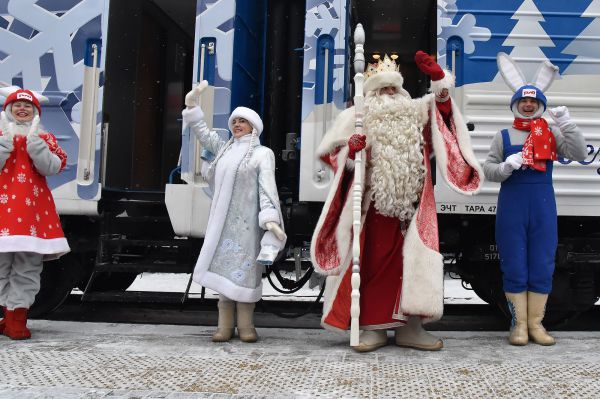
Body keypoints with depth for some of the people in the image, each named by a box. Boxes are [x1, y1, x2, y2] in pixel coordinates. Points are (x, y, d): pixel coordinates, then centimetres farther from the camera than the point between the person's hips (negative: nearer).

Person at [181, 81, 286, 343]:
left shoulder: (263, 153, 2)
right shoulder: (223, 148, 18)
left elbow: (267, 187, -7)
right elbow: (201, 130, 26)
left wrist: (270, 218, -19)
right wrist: (192, 103, 16)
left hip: (247, 221, -5)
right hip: (223, 219, 5)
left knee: (244, 270, -5)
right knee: (223, 268, 2)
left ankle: (245, 325, 3)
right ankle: (225, 325, 6)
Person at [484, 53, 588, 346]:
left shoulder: (552, 134, 9)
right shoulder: (503, 136, 8)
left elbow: (579, 154, -3)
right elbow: (488, 169, 4)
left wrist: (567, 124, -12)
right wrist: (506, 166, -16)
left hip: (543, 207, 1)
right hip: (511, 207, -1)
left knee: (542, 265, 4)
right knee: (514, 267, 1)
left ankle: (536, 323, 14)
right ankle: (519, 324, 10)